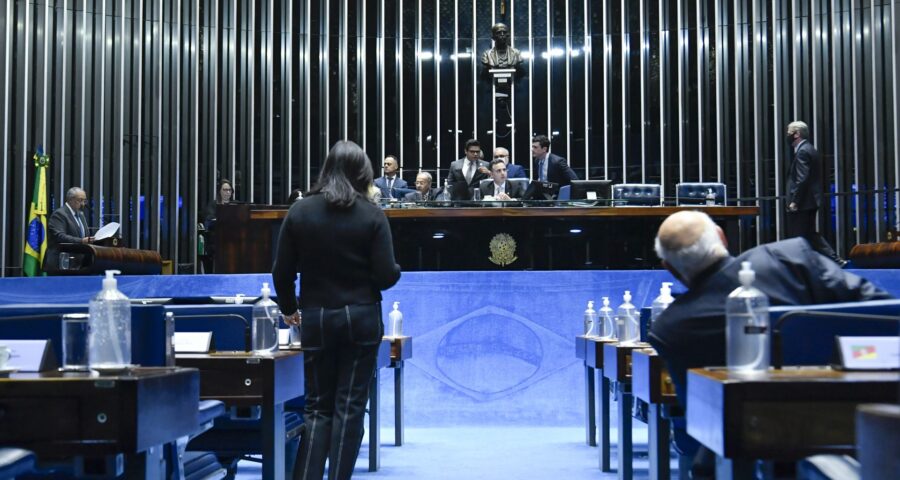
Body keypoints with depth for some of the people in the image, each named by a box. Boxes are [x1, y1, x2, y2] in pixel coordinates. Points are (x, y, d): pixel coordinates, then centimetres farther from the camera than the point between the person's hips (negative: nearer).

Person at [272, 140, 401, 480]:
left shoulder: (299, 211, -1)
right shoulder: (372, 215, -6)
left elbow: (282, 272, 1)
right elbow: (385, 275, -9)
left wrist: (289, 308, 18)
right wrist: (396, 271, 14)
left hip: (316, 318, 2)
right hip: (361, 318, -1)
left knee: (318, 406, 11)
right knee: (350, 406, 6)